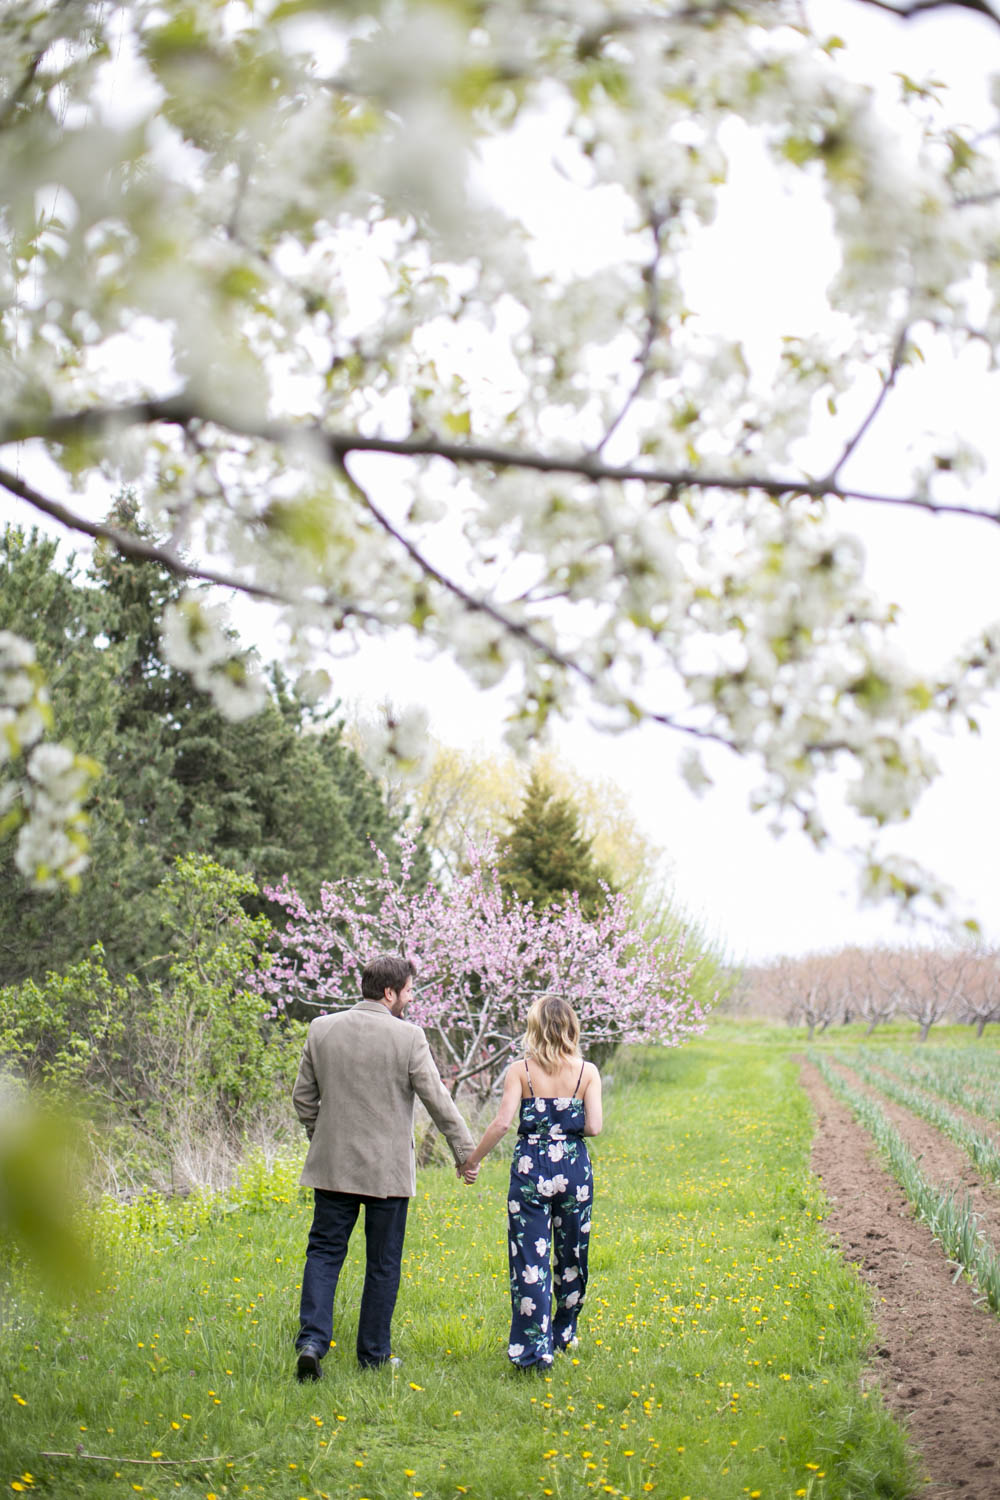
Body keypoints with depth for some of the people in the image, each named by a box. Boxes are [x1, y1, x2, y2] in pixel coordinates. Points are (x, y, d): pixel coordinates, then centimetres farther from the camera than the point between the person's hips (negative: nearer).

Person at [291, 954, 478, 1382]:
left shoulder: (322, 1030, 0)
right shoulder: (408, 1037, -11)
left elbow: (303, 1097, 6)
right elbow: (438, 1101, -7)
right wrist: (466, 1151, 3)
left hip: (332, 1165, 3)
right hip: (387, 1169, -2)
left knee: (324, 1251, 9)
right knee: (382, 1264, 10)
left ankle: (312, 1339, -9)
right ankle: (373, 1354, 17)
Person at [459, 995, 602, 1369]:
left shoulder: (520, 1071, -5)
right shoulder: (587, 1072, -2)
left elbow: (502, 1123, -13)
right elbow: (594, 1127, -8)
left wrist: (472, 1161, -3)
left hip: (530, 1169, -2)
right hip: (573, 1167, 2)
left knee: (530, 1260, 1)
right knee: (571, 1255, 18)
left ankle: (533, 1349, -4)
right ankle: (564, 1334, 33)